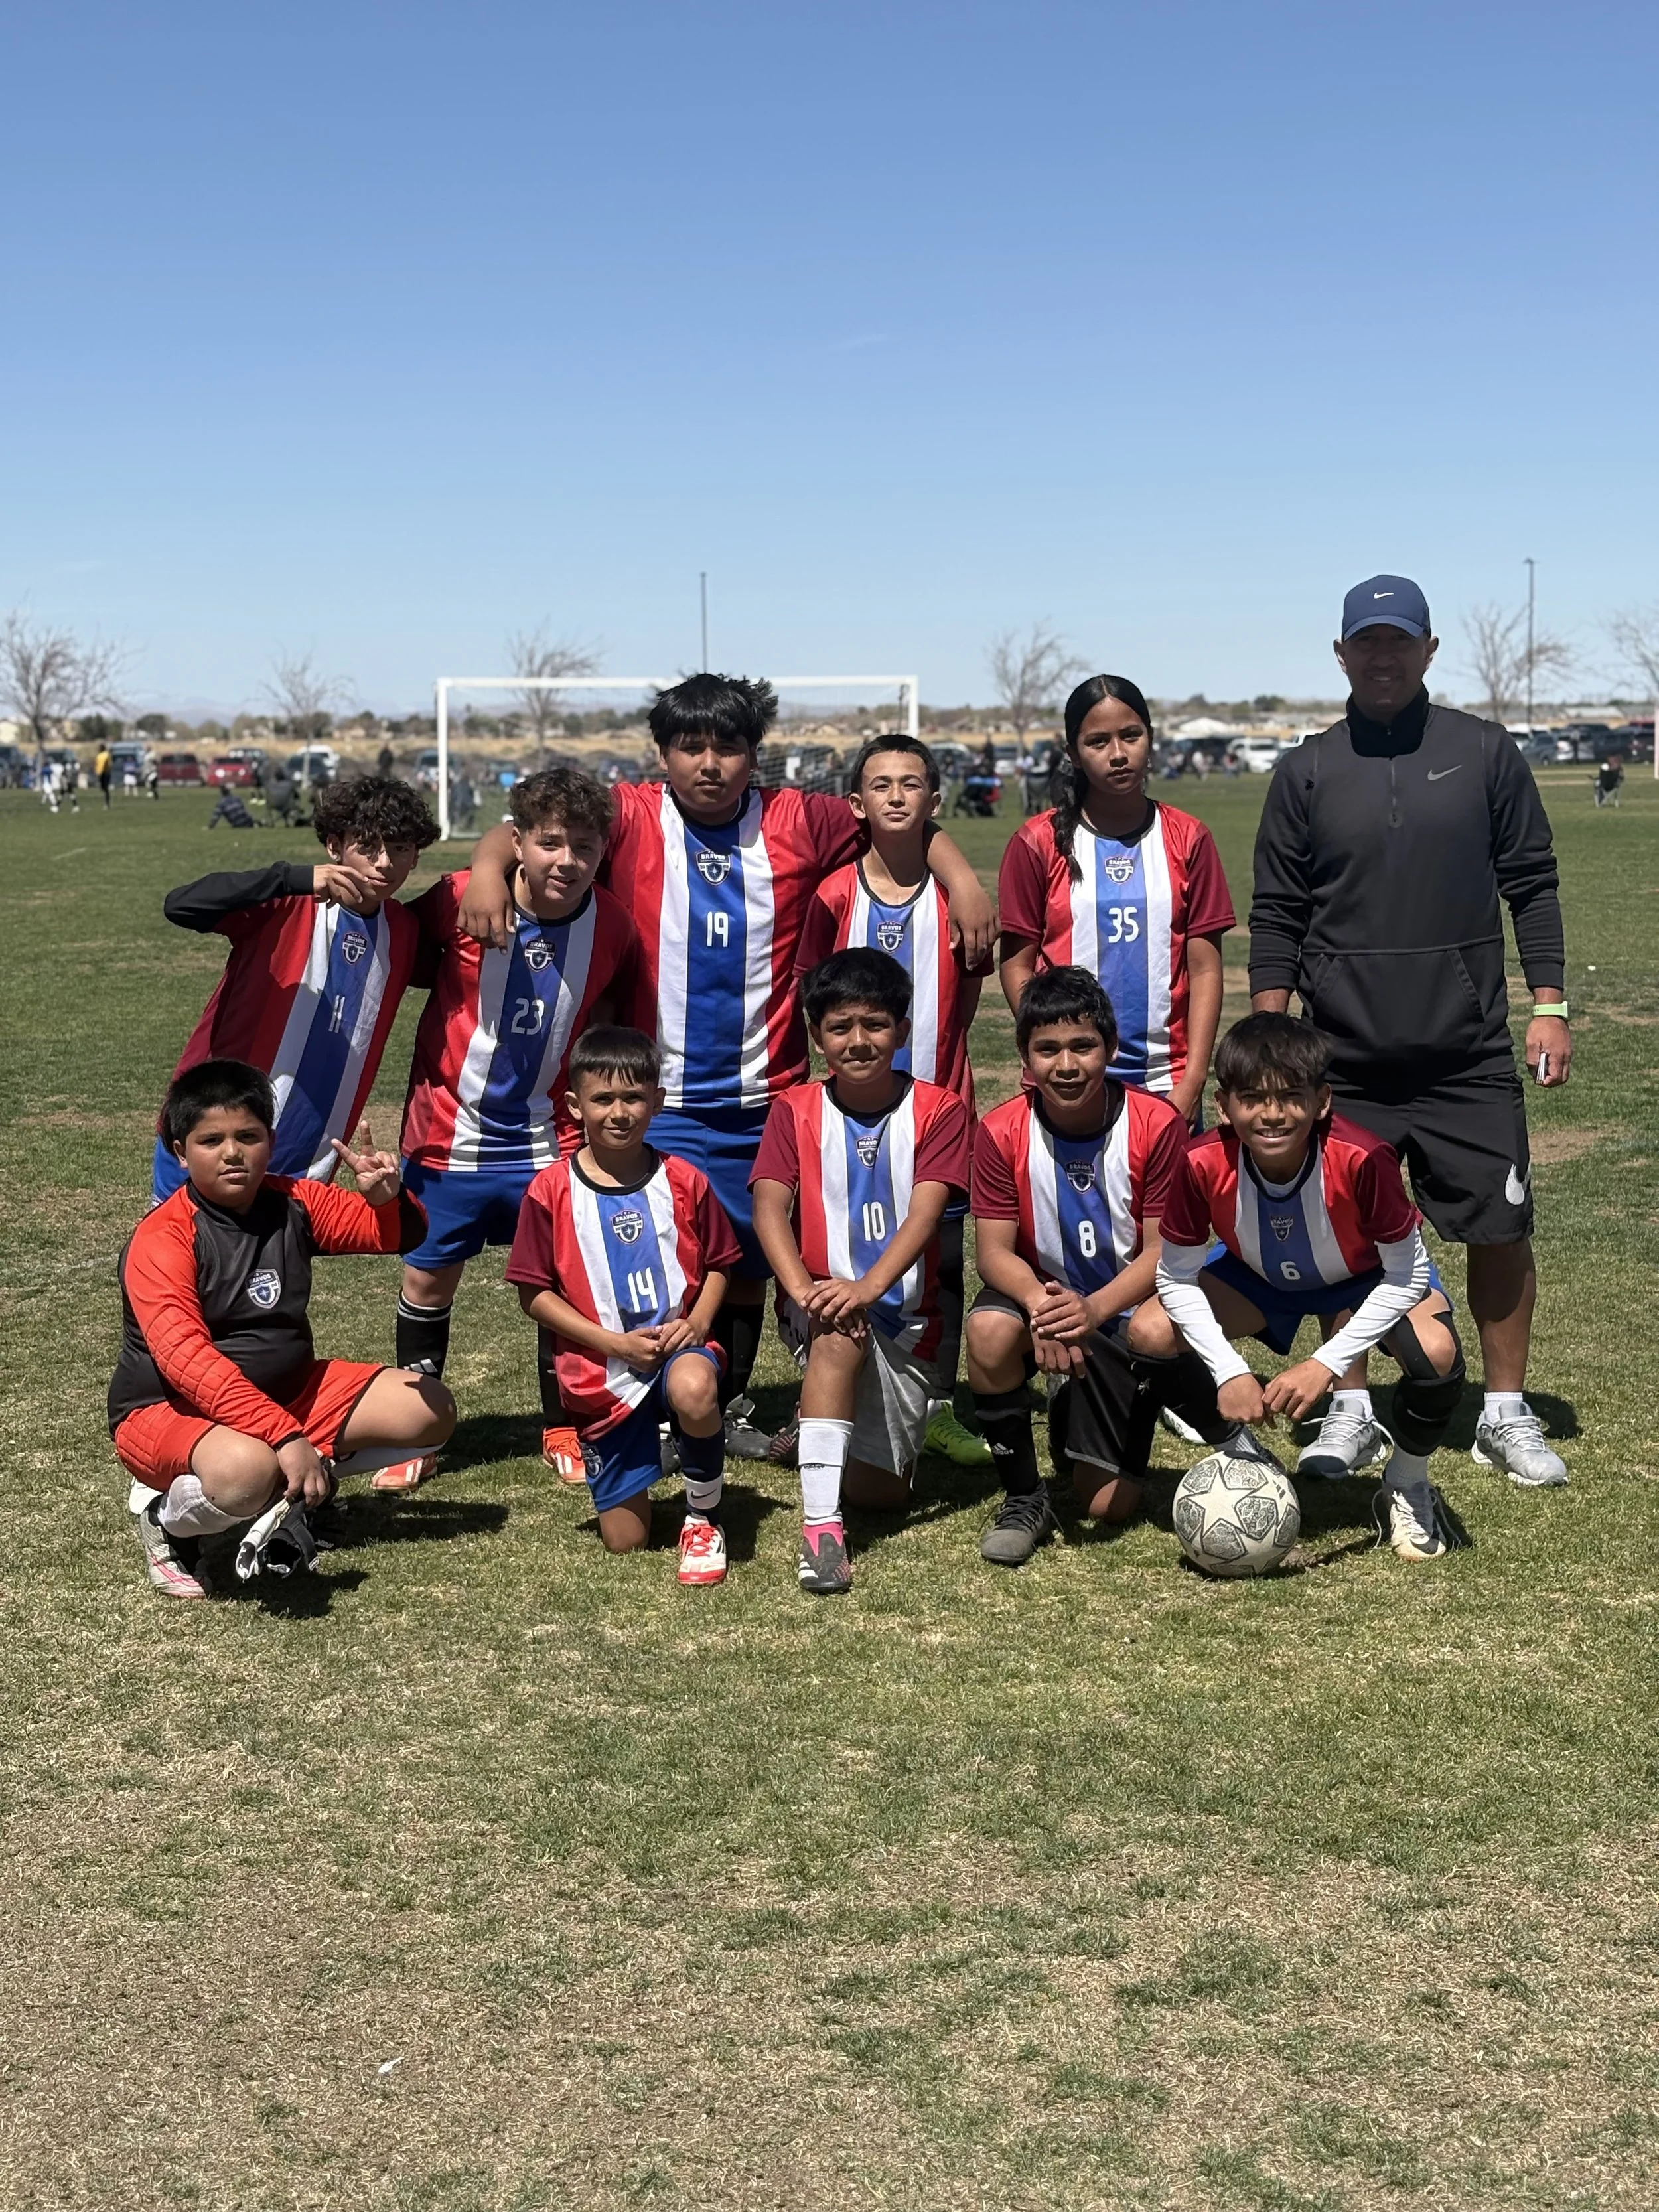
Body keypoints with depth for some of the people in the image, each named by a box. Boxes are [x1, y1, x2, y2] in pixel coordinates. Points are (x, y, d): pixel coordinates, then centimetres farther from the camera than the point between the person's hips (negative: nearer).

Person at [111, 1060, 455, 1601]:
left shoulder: (295, 1203, -1)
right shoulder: (162, 1238, -21)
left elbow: (396, 1235, 0)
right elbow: (186, 1358, -32)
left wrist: (386, 1199, -27)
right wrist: (286, 1437, -41)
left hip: (290, 1389, 7)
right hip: (172, 1410, -7)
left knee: (430, 1412, -1)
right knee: (248, 1468, -41)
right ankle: (164, 1513, -7)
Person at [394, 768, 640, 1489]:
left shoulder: (614, 927, -8)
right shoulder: (460, 902, -16)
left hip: (551, 1140, 1)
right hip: (450, 1134, -1)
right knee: (427, 1278, 10)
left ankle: (563, 1430, 26)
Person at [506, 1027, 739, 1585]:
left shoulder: (684, 1181, -1)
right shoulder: (551, 1191, -6)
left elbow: (717, 1264, 9)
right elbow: (535, 1294, -4)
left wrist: (698, 1321, -11)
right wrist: (617, 1343, -13)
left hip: (677, 1345, 0)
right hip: (603, 1373, 0)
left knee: (693, 1390, -40)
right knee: (624, 1541, 1)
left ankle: (704, 1518, -10)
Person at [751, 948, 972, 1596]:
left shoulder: (938, 1111, -4)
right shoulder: (795, 1111, 0)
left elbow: (924, 1213, -18)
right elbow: (769, 1207, -13)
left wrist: (868, 1287, -35)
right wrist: (802, 1288, -33)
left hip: (903, 1316, 1)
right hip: (816, 1309, -1)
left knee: (881, 1491, -4)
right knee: (839, 1329, -38)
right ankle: (819, 1526, -39)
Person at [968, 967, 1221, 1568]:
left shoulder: (1157, 1125, -18)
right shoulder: (1002, 1133, -14)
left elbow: (1164, 1250, -18)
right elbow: (995, 1251, -16)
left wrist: (1094, 1309, -36)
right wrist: (1039, 1302, -39)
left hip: (1131, 1320, -1)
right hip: (1047, 1302, 1)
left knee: (1109, 1507, -11)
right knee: (989, 1329, -36)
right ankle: (1024, 1497, -14)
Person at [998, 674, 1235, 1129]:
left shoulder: (1188, 839, 6)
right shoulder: (1038, 843, 2)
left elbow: (1204, 969, 4)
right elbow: (1017, 966, 3)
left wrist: (1192, 1082, -5)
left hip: (1165, 1083, 1)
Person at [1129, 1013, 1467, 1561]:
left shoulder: (1362, 1160, -38)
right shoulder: (1202, 1165, -32)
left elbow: (1406, 1273, -25)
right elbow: (1176, 1276, -17)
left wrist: (1326, 1364, -32)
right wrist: (1230, 1372, -28)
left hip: (1366, 1277, -2)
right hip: (1259, 1278, 3)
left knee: (1435, 1352, -33)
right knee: (1149, 1333, -20)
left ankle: (1408, 1487, 1)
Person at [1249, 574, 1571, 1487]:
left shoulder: (1484, 752, 4)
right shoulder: (1307, 770, 5)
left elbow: (1531, 884, 7)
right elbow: (1277, 916, 7)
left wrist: (1549, 1006, 0)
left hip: (1469, 1053, 0)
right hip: (1347, 1059, 0)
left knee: (1500, 1227, 1)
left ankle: (1506, 1411, 16)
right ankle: (1351, 1411, 20)